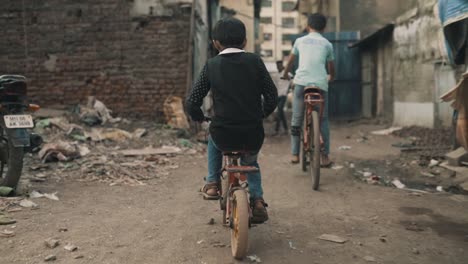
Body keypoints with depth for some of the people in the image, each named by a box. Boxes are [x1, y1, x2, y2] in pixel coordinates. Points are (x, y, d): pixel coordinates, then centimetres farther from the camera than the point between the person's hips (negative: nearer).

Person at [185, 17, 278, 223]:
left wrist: (200, 118, 18)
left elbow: (192, 104, -3)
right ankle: (257, 200, 17)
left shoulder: (211, 65, -1)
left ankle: (212, 183, 34)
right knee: (250, 163, 34)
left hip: (224, 137, 0)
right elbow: (272, 97, 1)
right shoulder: (255, 61, 1)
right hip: (253, 137, 1)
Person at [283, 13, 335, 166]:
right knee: (323, 120, 11)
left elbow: (291, 60, 27)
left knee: (296, 119, 9)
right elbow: (331, 67, 23)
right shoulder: (327, 44, 14)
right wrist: (331, 77, 45)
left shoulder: (300, 41, 15)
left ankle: (295, 154, 9)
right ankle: (325, 157, 9)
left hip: (301, 82, 0)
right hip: (320, 84, 0)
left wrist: (285, 74, 45)